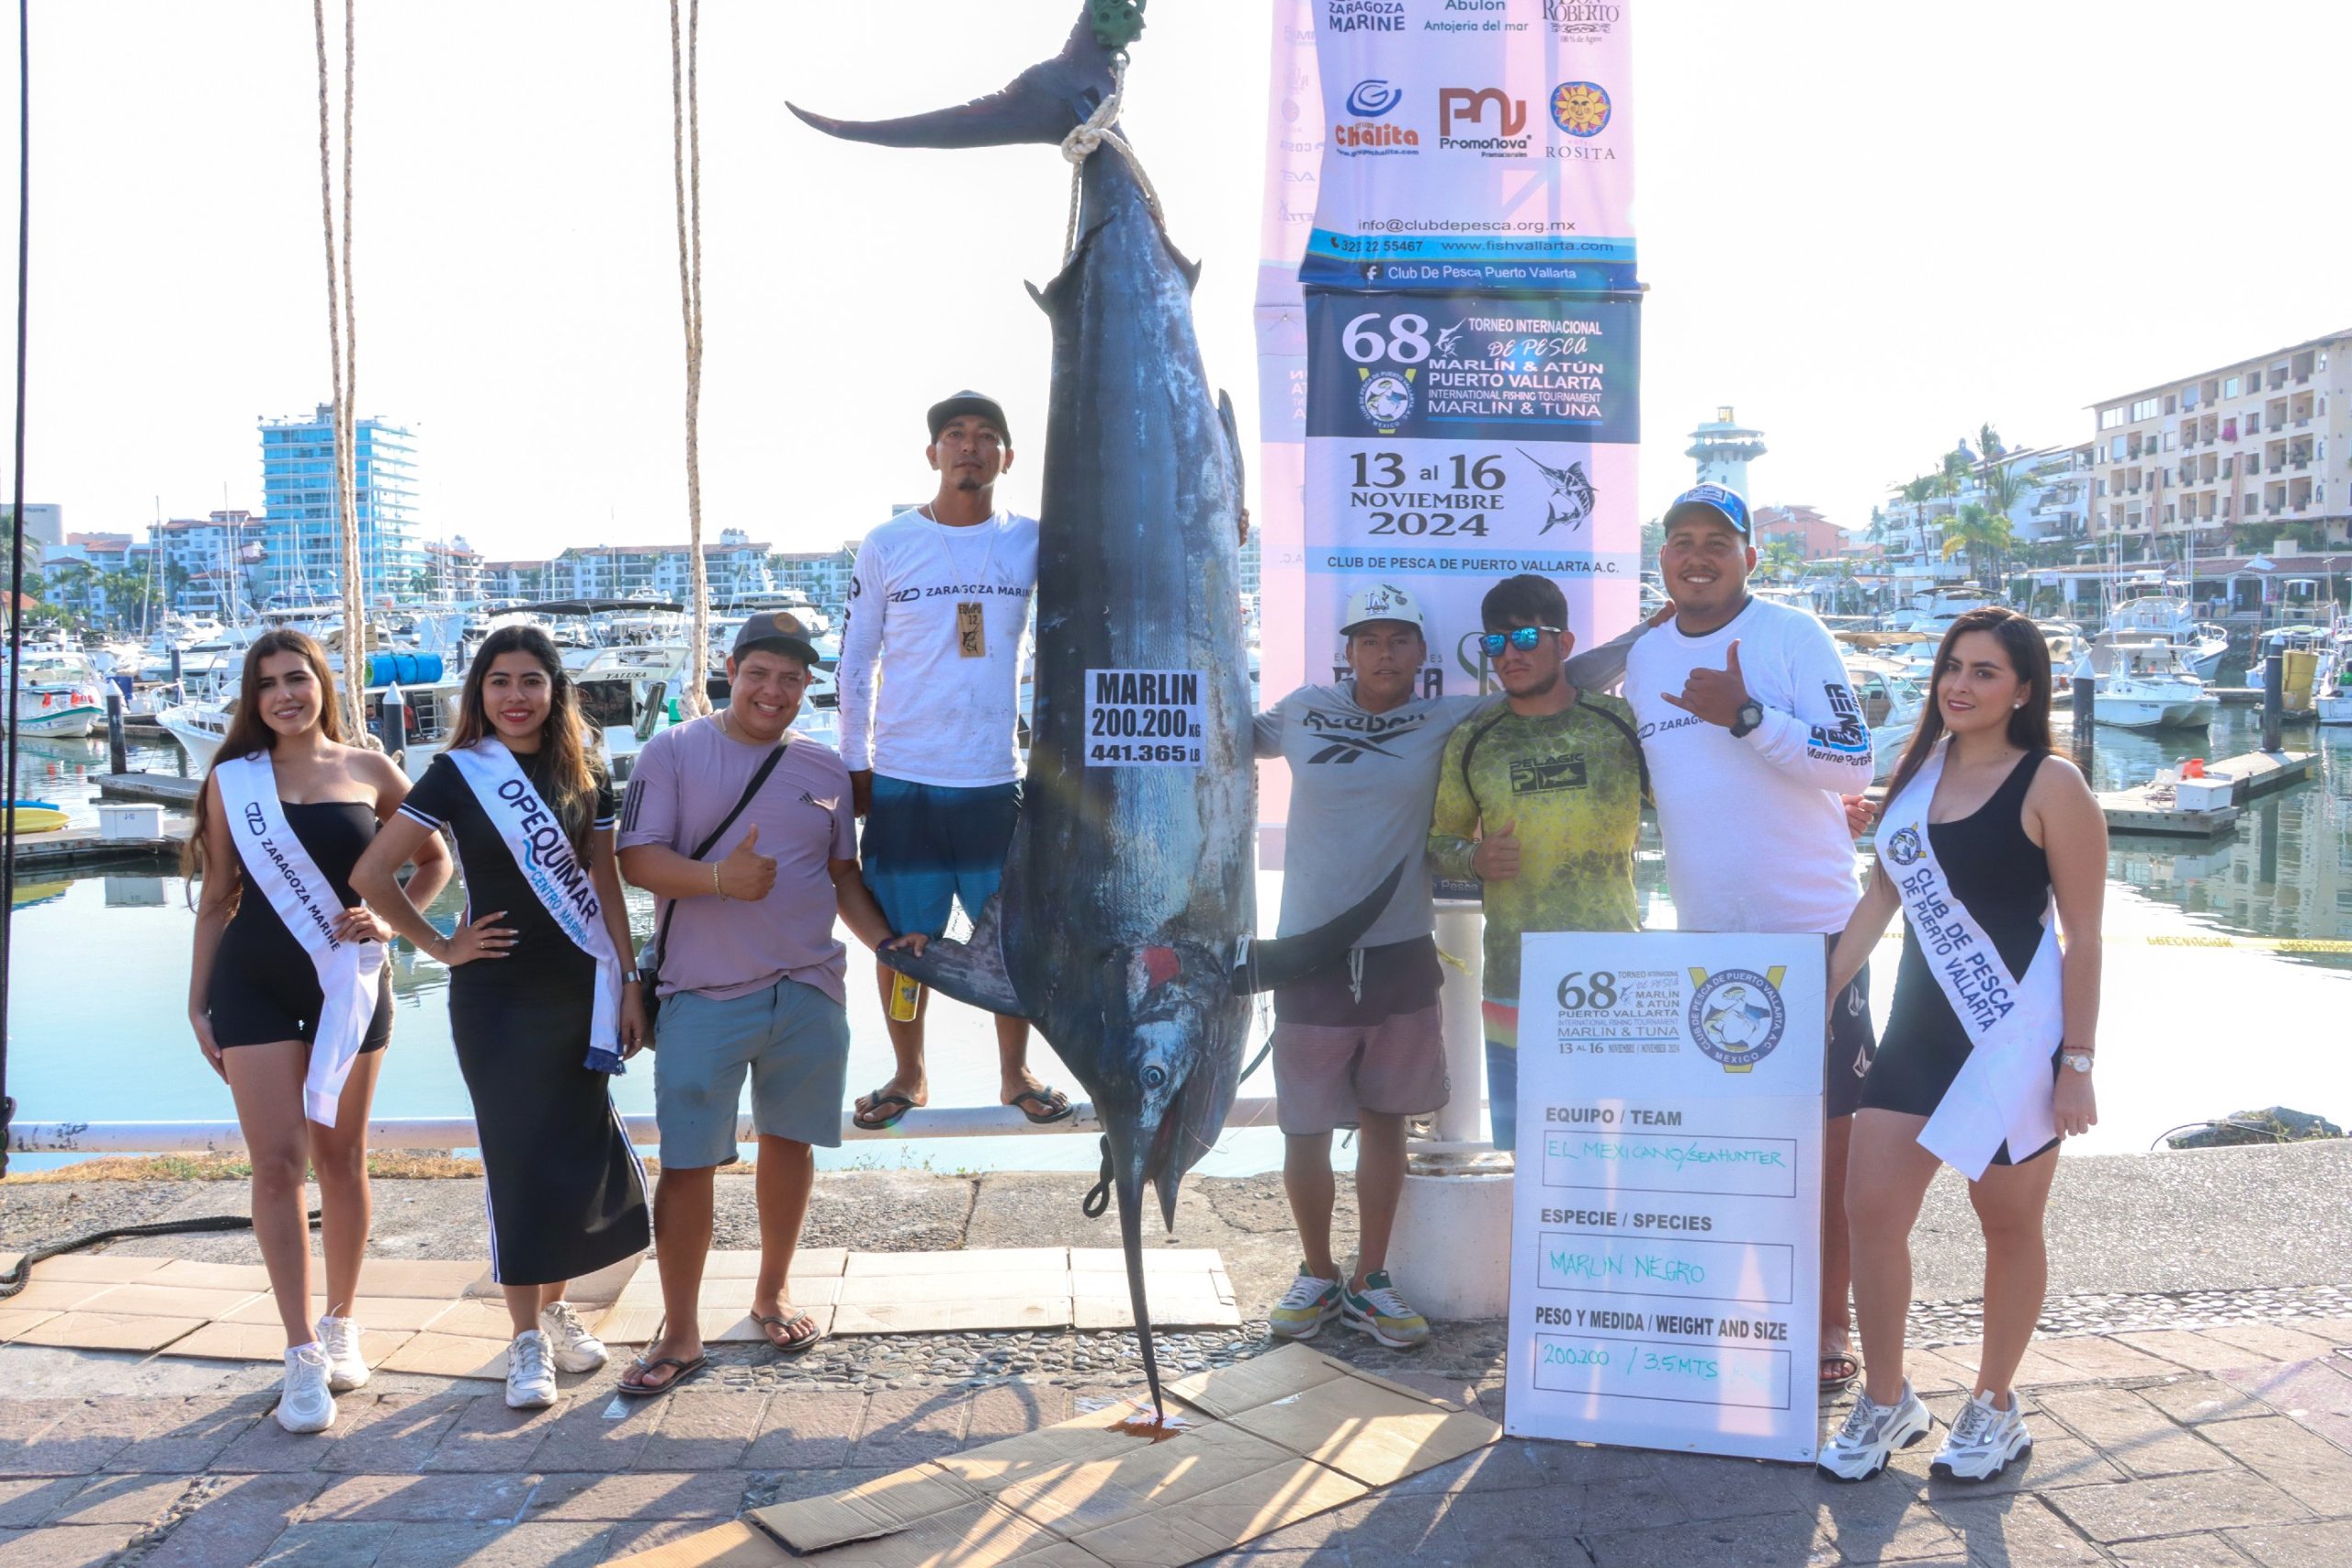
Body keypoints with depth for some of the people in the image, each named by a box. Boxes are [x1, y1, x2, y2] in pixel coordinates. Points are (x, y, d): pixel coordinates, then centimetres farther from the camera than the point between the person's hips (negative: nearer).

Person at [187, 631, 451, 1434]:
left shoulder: (370, 772, 1)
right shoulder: (232, 780, 2)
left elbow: (435, 862, 11)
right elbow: (217, 900, 6)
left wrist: (390, 920, -6)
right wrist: (198, 1002, 5)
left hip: (349, 982, 0)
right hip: (254, 984, 0)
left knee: (341, 1159, 9)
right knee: (276, 1162, -6)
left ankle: (340, 1325, 26)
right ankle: (302, 1356, 0)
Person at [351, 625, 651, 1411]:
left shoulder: (585, 776, 4)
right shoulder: (457, 775, -5)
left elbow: (606, 885, 7)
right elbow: (371, 874, -6)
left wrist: (629, 983, 3)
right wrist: (440, 947, -4)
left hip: (579, 989, 3)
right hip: (496, 993, -3)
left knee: (576, 1150, 7)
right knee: (517, 1154, 0)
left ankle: (555, 1306, 27)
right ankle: (527, 1338, 10)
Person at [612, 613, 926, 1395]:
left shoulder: (825, 769, 11)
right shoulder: (673, 752, -1)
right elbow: (636, 859, -8)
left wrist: (887, 940, 1)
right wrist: (720, 877, -25)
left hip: (808, 992, 4)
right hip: (703, 995, -3)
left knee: (788, 1142, 14)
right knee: (685, 1163, -2)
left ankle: (771, 1295, 34)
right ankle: (679, 1335, 12)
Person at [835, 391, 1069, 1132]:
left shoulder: (1033, 542, 3)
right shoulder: (887, 546, 0)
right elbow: (854, 665, 5)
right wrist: (854, 765, 4)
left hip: (997, 780, 1)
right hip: (901, 783, -1)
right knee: (901, 938, 7)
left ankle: (1016, 1072, 27)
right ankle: (909, 1075, 26)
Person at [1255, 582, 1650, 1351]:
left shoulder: (1449, 721, 2)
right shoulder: (1305, 712, 4)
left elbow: (1559, 682, 4)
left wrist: (1656, 629, 2)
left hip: (1400, 954, 1)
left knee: (1385, 1121, 10)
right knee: (1306, 1129, 4)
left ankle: (1369, 1281, 25)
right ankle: (1317, 1274, 26)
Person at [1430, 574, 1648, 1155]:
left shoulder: (1622, 722, 0)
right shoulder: (1472, 743, 6)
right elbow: (1440, 839, 14)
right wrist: (1473, 858, -7)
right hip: (1514, 988, 2)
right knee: (1522, 1144, 9)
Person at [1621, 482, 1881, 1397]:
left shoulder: (1792, 637, -7)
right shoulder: (1643, 660, 10)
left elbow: (1853, 769, -15)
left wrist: (1745, 715, -24)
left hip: (1811, 926, -5)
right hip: (1704, 934, 5)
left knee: (1825, 1127, 2)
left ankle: (1831, 1321, 14)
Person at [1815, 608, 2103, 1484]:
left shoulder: (2051, 787, -10)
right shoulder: (1920, 769, 8)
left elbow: (2083, 937, -10)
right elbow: (1882, 893, 15)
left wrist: (2077, 1065, -12)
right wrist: (1822, 992, 11)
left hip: (2015, 1033, -6)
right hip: (1921, 1024, 6)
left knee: (2009, 1225, 8)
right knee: (1871, 1207, 2)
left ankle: (1995, 1409, 27)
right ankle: (1885, 1402, 18)